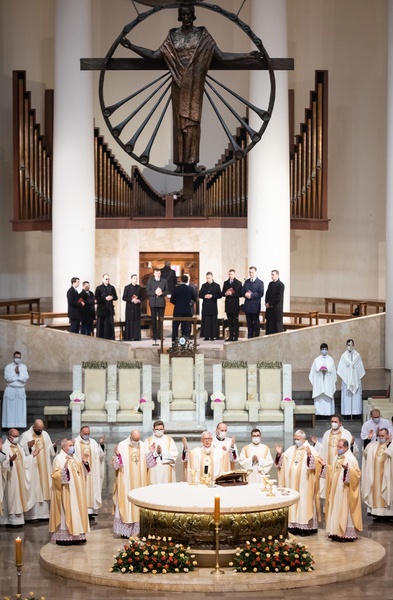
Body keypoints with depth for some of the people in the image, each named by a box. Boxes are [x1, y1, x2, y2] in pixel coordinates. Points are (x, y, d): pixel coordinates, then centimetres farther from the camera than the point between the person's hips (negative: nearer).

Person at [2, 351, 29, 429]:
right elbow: (7, 378, -11)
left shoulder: (24, 367, 7)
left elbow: (25, 378, -5)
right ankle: (7, 425, -1)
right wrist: (15, 373, -12)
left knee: (20, 408, 1)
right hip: (10, 390, -2)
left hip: (21, 390, 2)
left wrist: (19, 373, -14)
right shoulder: (8, 367, 0)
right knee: (10, 408, -3)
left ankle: (21, 425, 3)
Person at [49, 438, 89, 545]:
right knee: (65, 513, -7)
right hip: (65, 492, -8)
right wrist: (64, 469, -32)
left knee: (75, 511, 8)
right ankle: (63, 537, -4)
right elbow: (55, 475, -18)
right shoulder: (59, 458, -11)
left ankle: (74, 536, 12)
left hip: (75, 492, 8)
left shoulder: (73, 457, 14)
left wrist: (83, 465, 7)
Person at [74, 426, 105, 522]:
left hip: (91, 472, 4)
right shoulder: (75, 442, -3)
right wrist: (81, 462, -18)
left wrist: (101, 444, -10)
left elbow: (100, 455, 3)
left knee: (91, 490, 3)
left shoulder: (93, 442, 9)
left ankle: (90, 511, 5)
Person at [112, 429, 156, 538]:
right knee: (126, 501, -4)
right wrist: (117, 455, -27)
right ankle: (125, 530, 1)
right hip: (125, 482, -4)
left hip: (139, 482, 4)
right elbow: (115, 465, -9)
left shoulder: (142, 446, 6)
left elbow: (146, 463, 8)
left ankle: (137, 528, 11)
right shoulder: (122, 446, -7)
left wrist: (151, 452, -4)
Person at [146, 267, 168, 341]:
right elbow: (147, 292, -1)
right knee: (154, 319, 0)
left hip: (161, 302, 1)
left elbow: (166, 291, 7)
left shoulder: (164, 281, 9)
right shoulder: (150, 281, 5)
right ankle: (154, 335, 3)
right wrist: (155, 293, -17)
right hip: (153, 303, -1)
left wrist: (162, 293, -13)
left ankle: (160, 335, 6)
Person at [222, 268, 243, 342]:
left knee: (235, 322, -2)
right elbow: (222, 293, 13)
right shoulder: (225, 283, 13)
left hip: (235, 305, -5)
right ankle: (231, 336, 10)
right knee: (230, 322, 7)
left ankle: (236, 337, -1)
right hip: (228, 305, 5)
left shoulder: (238, 283, -2)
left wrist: (232, 294, -18)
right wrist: (226, 294, -9)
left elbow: (240, 294, -8)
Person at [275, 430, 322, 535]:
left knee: (304, 502, -5)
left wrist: (309, 455, -34)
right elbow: (282, 462, 11)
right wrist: (279, 454, -7)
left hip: (304, 483, -5)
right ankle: (294, 525, 7)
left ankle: (306, 527, -3)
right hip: (292, 483, 5)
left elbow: (317, 462, -18)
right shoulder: (291, 450, 13)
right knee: (293, 502, 3)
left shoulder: (310, 449, -3)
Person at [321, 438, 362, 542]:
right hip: (336, 491, 8)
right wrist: (325, 466, 11)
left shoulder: (351, 459, -11)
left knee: (345, 512, -7)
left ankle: (347, 534, -3)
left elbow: (357, 473, -18)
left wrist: (347, 469, -33)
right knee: (336, 511, 7)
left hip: (345, 492, -8)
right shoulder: (337, 457, 13)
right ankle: (337, 533, 11)